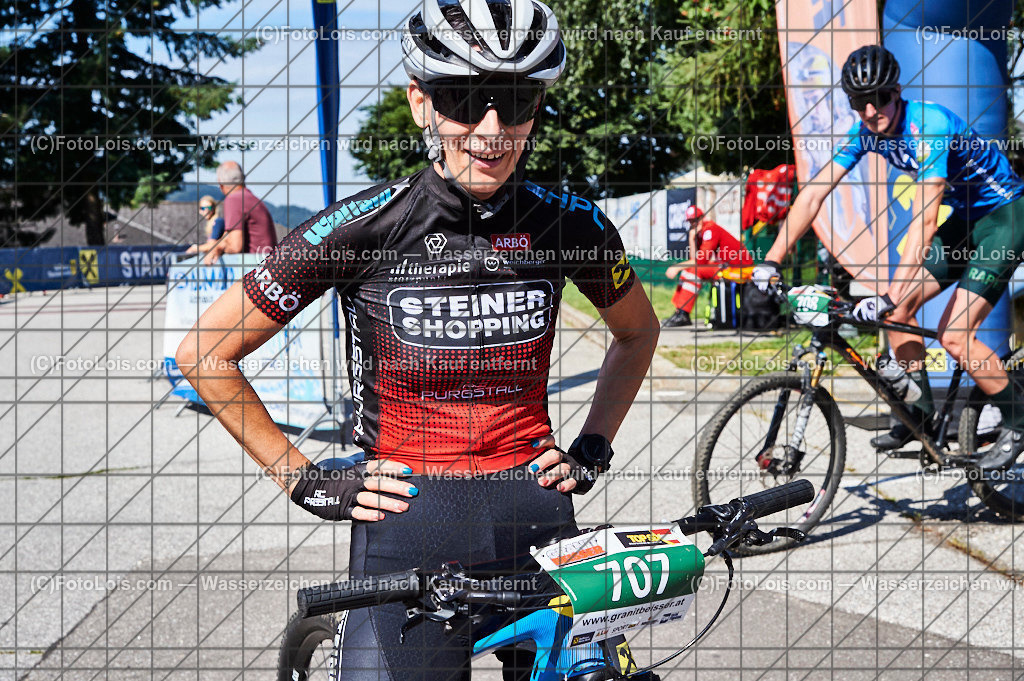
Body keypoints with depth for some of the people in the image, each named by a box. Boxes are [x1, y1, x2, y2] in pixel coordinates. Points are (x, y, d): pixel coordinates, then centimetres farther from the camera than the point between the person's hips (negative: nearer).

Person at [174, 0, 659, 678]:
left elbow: (638, 331, 20)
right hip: (405, 526, -2)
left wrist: (592, 450, 10)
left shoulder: (570, 224, -2)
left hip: (536, 519, 3)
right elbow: (207, 355, -2)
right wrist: (308, 482, -1)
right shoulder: (360, 229, -10)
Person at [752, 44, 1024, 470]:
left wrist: (890, 297, -44)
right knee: (897, 310, 0)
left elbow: (924, 220, -38)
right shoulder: (866, 132, -7)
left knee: (954, 335, -16)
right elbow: (814, 194, -8)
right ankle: (921, 412, 15)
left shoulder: (930, 126, -31)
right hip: (964, 216, 8)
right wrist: (771, 261, -18)